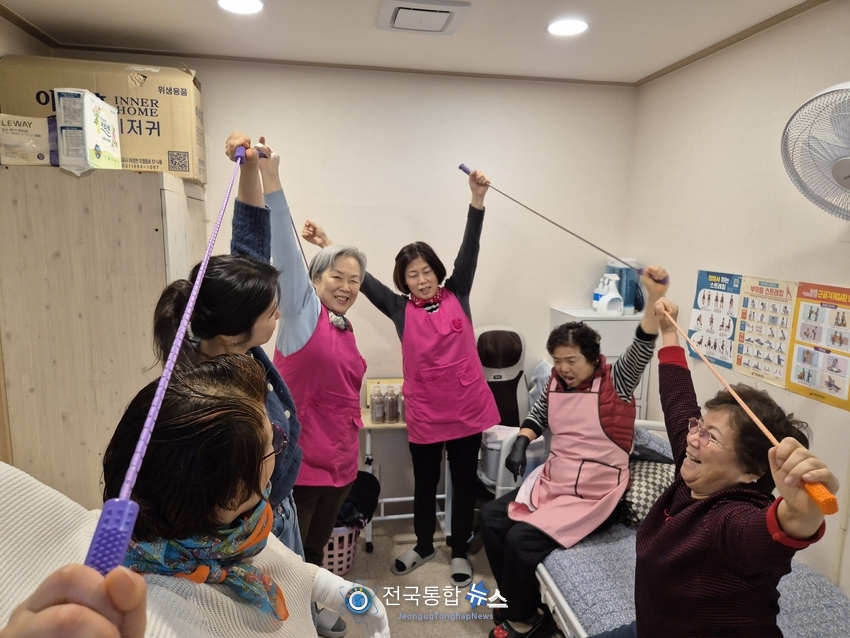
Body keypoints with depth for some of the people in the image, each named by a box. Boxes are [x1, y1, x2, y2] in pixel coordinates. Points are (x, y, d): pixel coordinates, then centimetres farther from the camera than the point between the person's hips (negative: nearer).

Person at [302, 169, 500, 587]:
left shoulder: (457, 296, -2)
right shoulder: (400, 309, -2)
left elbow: (469, 251, -12)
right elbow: (361, 278, -6)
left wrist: (477, 201, -22)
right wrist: (327, 246, -11)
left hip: (468, 409, 0)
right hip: (424, 413, 0)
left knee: (464, 481, 14)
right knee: (425, 482, 17)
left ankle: (460, 552, 34)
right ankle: (423, 546, 41)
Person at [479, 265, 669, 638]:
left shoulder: (613, 382, -14)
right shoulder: (557, 383, 1)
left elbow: (642, 351, -31)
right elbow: (539, 413, 17)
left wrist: (654, 298, -47)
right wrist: (521, 443, -2)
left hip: (593, 494, -7)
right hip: (551, 482, 7)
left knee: (521, 540, -16)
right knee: (490, 516, 6)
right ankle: (513, 597, 27)